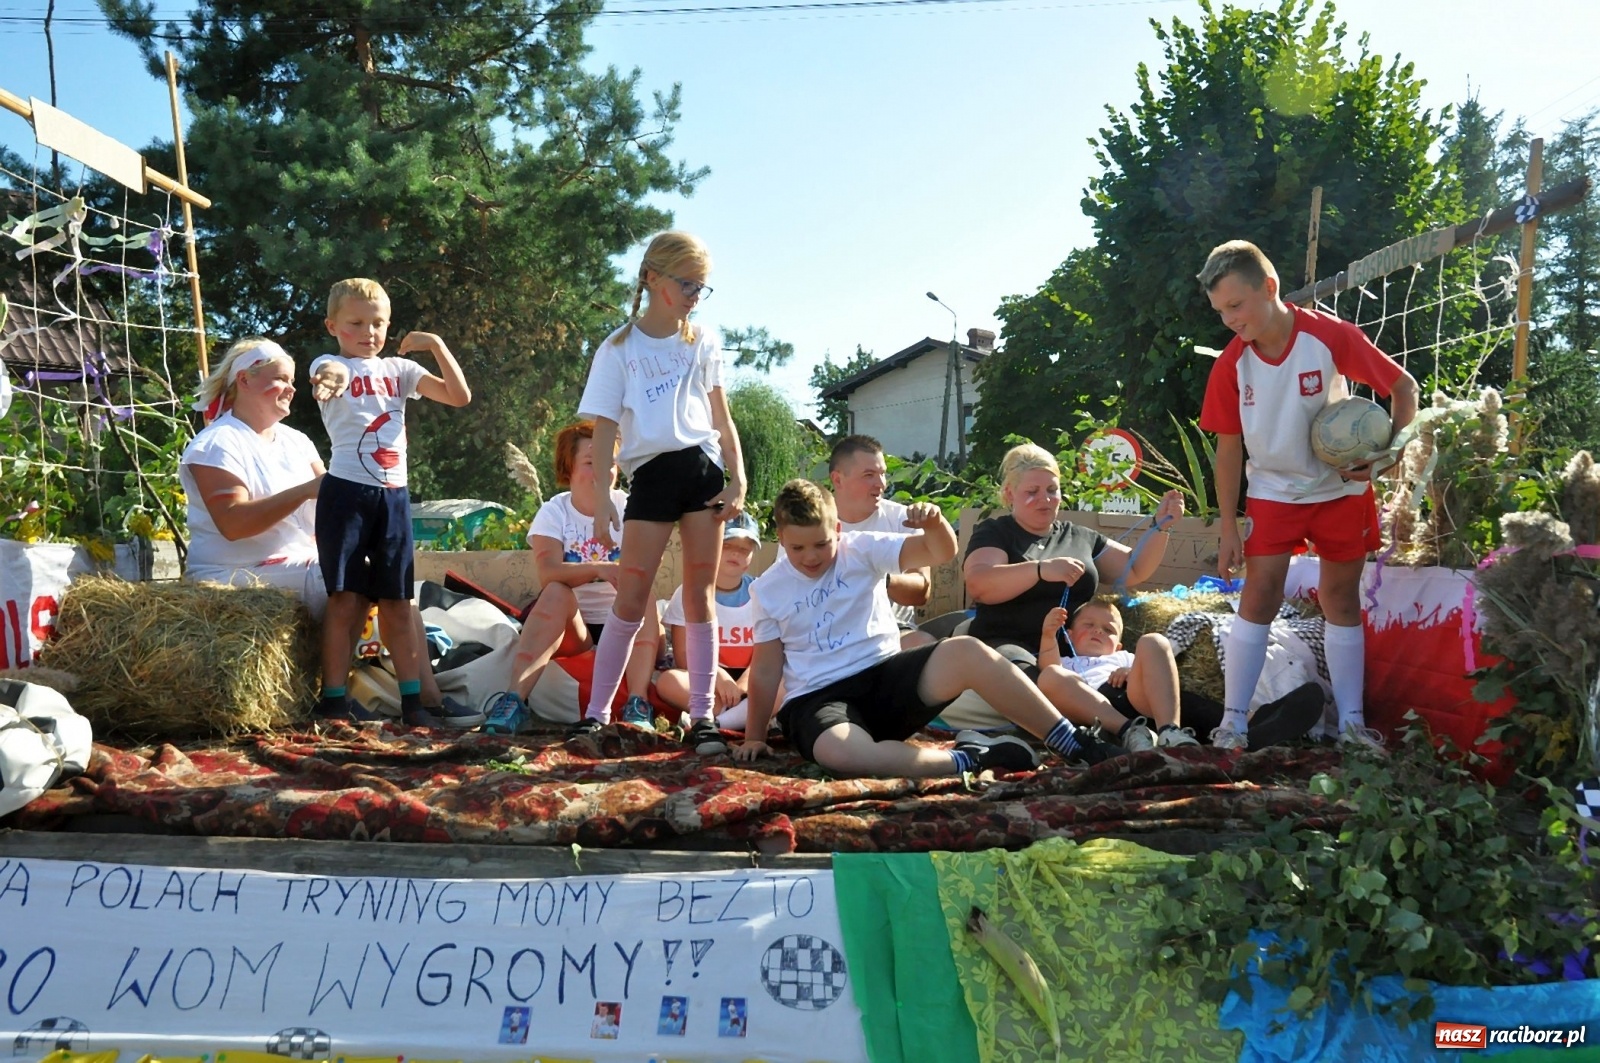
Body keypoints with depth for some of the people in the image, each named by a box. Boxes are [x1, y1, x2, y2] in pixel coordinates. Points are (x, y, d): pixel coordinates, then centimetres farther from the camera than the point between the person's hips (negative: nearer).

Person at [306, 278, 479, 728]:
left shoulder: (399, 369, 12)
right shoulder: (332, 365, -1)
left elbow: (460, 396, 6)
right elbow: (329, 372, -28)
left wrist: (436, 345, -4)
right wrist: (330, 378, -52)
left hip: (393, 496, 4)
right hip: (346, 492, -4)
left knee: (398, 602, 7)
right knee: (346, 599, -5)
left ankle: (415, 702, 8)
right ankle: (333, 704, -1)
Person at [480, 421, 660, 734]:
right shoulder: (554, 512, -1)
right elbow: (548, 574, -21)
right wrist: (599, 569, -36)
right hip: (570, 629, 0)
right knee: (557, 593, -30)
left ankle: (637, 706, -40)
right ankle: (514, 700, -40)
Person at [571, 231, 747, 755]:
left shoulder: (703, 340, 11)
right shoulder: (618, 349, 2)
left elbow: (721, 418, 14)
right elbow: (604, 430, 0)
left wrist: (738, 480, 5)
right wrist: (602, 499, -9)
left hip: (703, 469, 2)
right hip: (650, 474, -2)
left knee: (699, 596, 2)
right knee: (630, 599, -4)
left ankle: (702, 716, 6)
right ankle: (596, 712, 6)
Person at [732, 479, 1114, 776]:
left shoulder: (862, 550, 3)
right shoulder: (768, 589, 5)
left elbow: (941, 552, -8)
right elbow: (767, 668, 9)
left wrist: (935, 523, -30)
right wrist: (754, 737, 8)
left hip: (886, 674, 1)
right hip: (818, 698, -1)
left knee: (967, 651, -29)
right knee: (839, 751, -41)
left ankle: (1074, 745, -22)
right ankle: (969, 759, -25)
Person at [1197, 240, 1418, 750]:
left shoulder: (1331, 336, -20)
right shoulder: (1231, 364, -14)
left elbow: (1403, 387, -10)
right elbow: (1228, 448, -6)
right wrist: (1229, 528, -6)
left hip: (1342, 489, 0)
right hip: (1273, 492, 1)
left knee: (1341, 597, 6)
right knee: (1259, 593, -8)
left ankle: (1351, 722, 12)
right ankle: (1232, 722, -5)